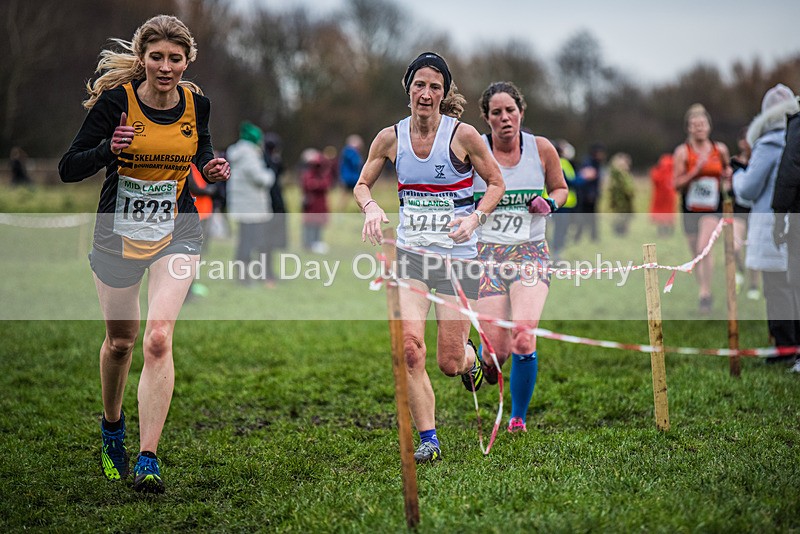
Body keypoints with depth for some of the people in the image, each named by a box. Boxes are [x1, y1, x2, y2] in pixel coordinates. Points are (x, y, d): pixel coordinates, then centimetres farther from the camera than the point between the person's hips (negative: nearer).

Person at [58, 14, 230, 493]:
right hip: (119, 234, 0)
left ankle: (148, 459, -17)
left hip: (177, 233, 0)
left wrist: (212, 167, -5)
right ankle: (112, 427, 45)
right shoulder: (116, 100, -14)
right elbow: (69, 168, -13)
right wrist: (108, 149, -32)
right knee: (120, 341, 16)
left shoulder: (196, 103, -4)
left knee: (158, 338, -18)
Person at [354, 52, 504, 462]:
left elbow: (496, 182, 2)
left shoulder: (462, 135, -9)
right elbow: (361, 185, 12)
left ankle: (473, 358, 39)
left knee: (449, 363, 0)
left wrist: (475, 217, -14)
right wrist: (371, 207, -9)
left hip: (458, 257, -2)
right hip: (409, 252, 2)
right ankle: (428, 439, -4)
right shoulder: (390, 138, -1)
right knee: (409, 346, -17)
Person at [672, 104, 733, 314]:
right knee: (696, 255, 10)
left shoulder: (720, 149, 0)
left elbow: (727, 169, 21)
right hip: (690, 209, 1)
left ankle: (705, 293, -16)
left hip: (712, 209, -1)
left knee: (704, 248, -22)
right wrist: (696, 171, -21)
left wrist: (728, 176, -1)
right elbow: (676, 184, -10)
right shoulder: (682, 152, -5)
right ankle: (705, 293, 29)